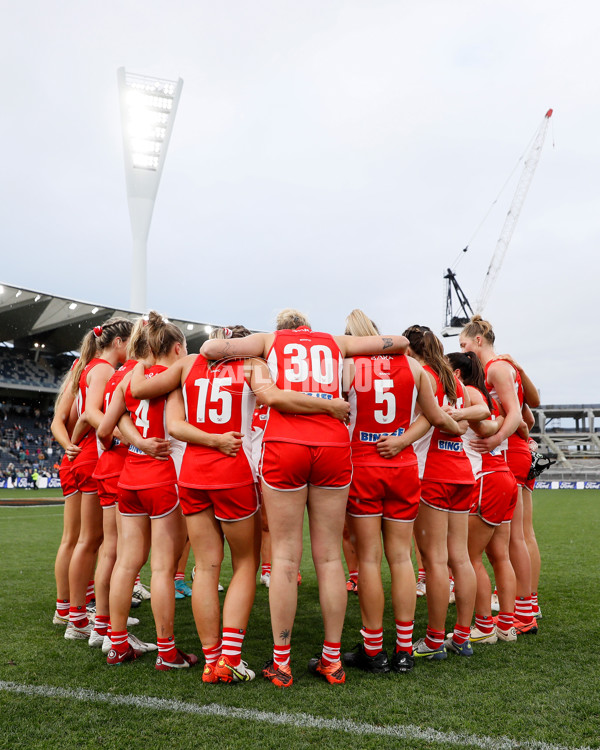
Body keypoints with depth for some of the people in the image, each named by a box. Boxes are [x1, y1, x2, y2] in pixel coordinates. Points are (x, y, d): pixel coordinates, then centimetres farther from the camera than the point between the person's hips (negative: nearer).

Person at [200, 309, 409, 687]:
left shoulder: (271, 340, 18)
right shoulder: (334, 342, 22)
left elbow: (210, 348, 8)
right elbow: (400, 342, 26)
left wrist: (231, 352, 28)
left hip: (284, 446, -1)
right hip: (333, 446, 2)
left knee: (285, 556, 4)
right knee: (330, 556, 8)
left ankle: (280, 662, 10)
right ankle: (332, 659, 16)